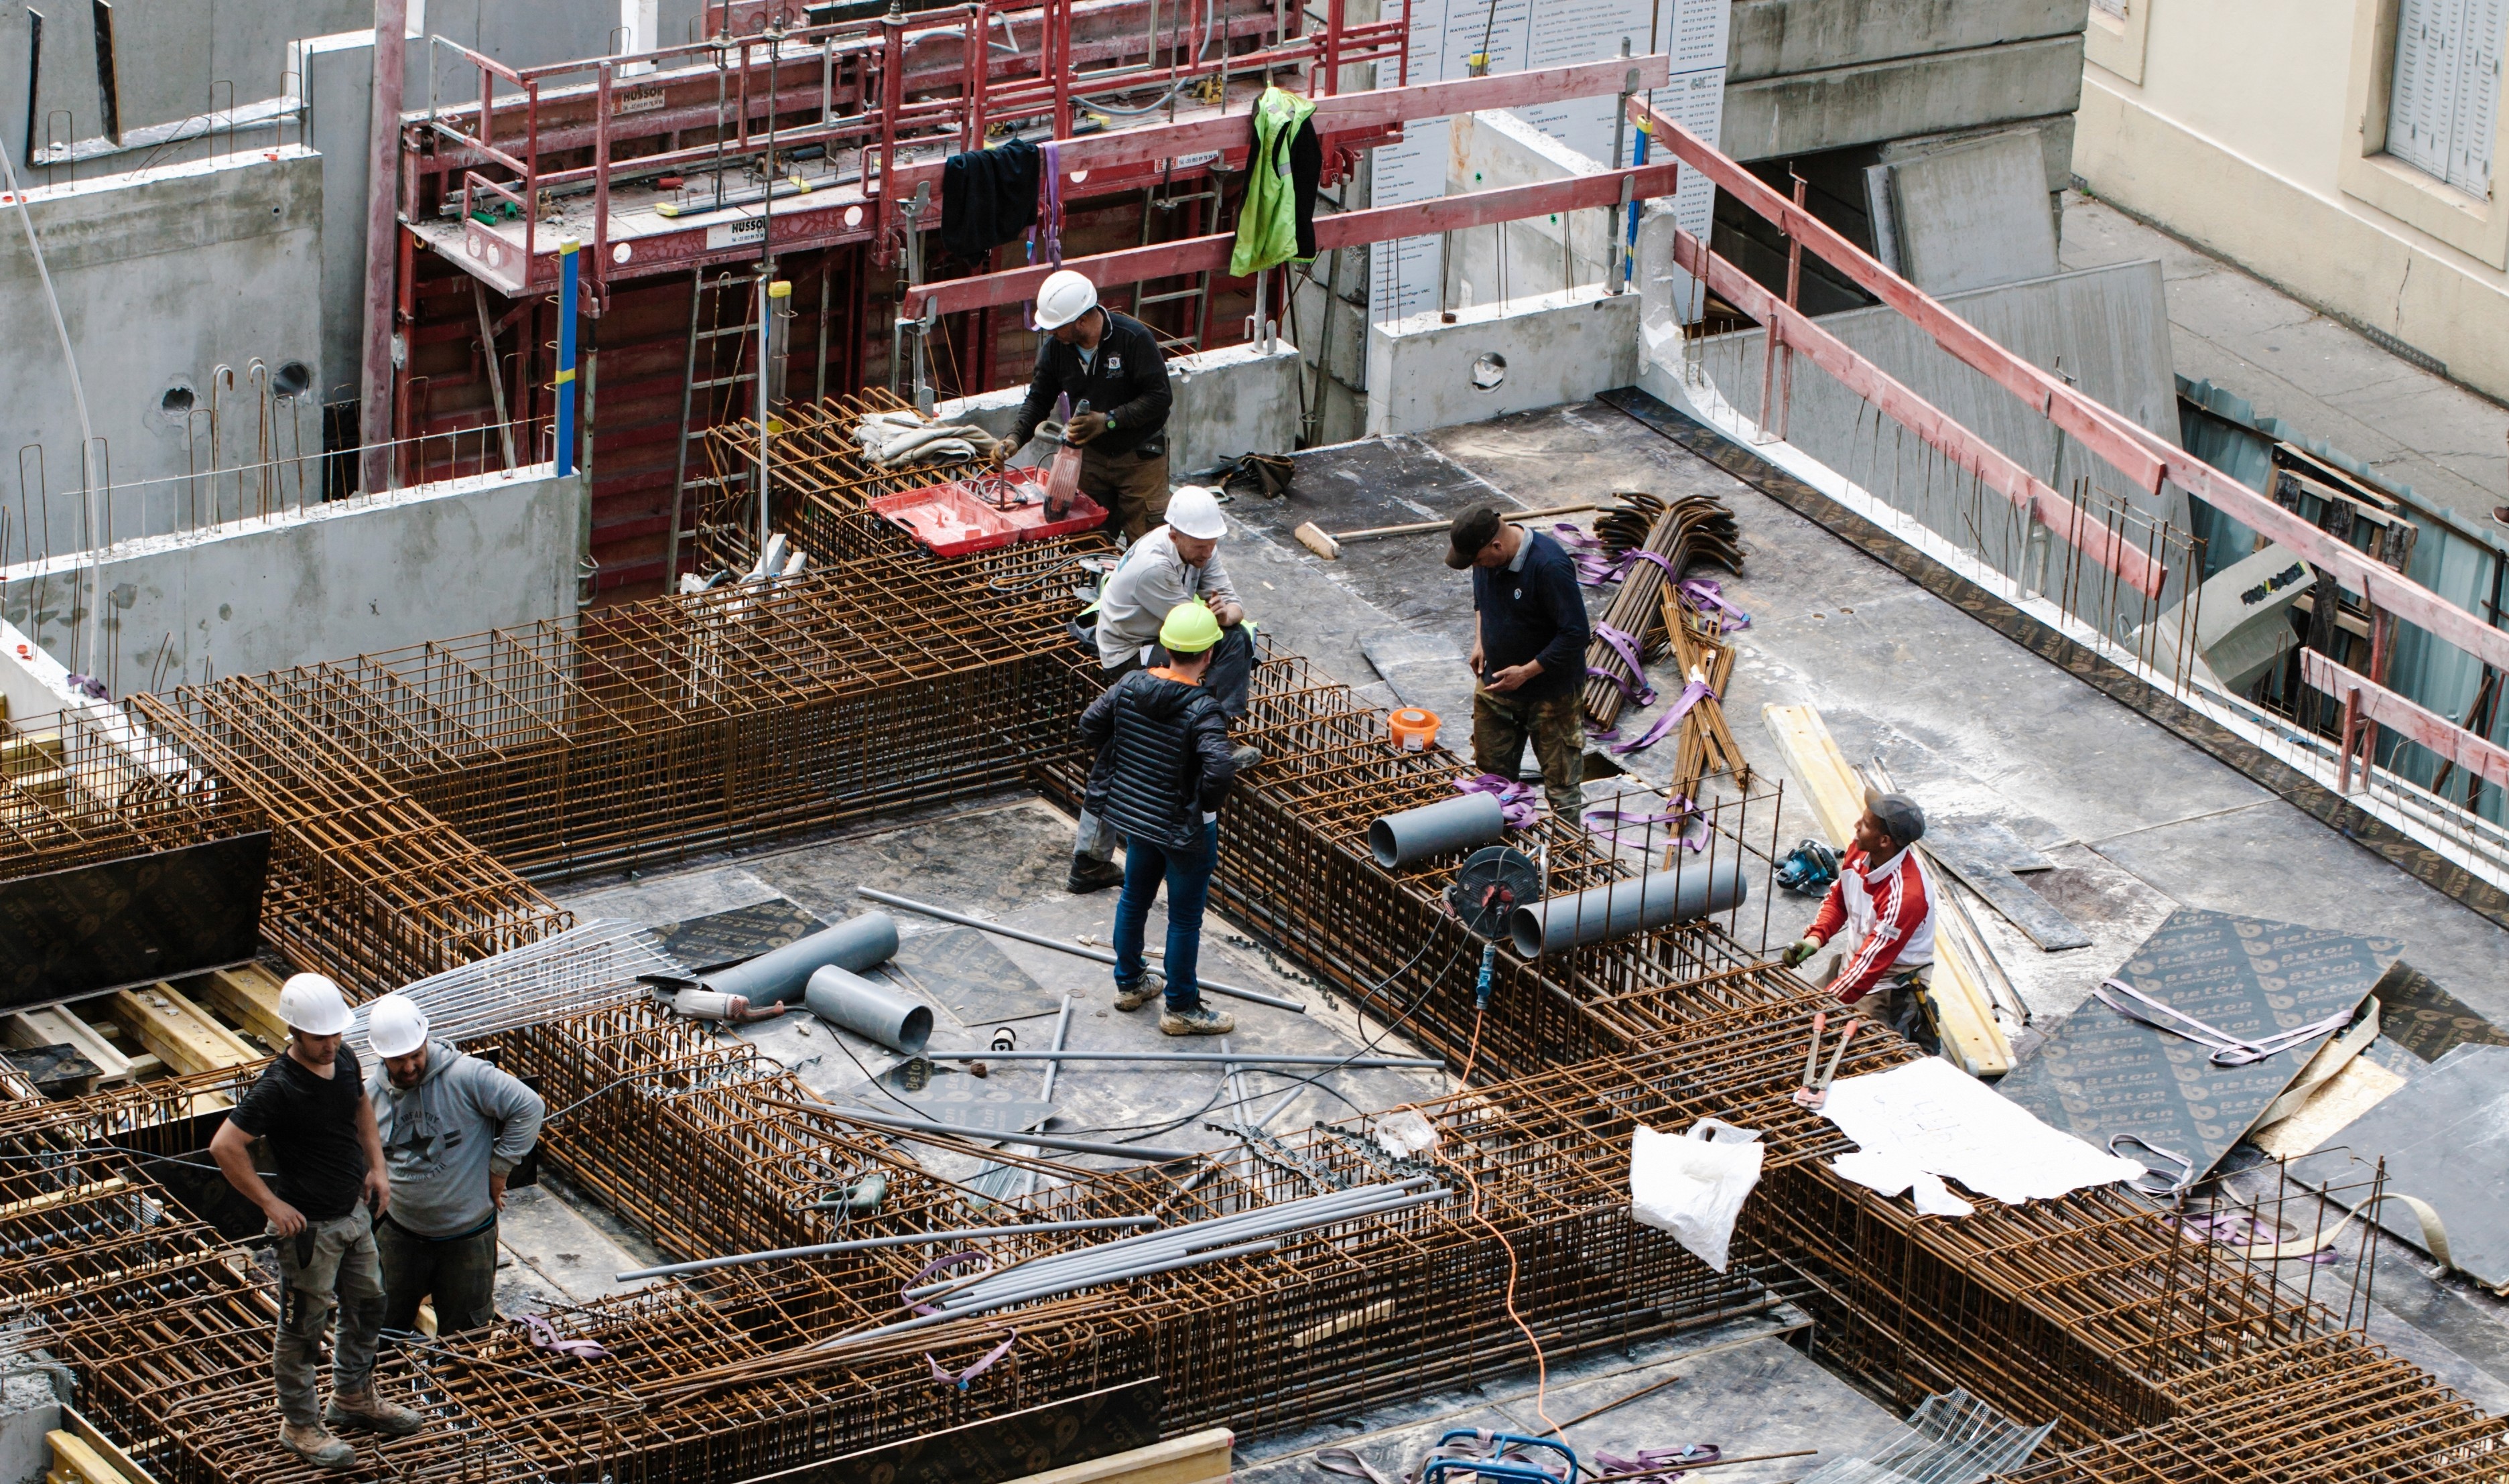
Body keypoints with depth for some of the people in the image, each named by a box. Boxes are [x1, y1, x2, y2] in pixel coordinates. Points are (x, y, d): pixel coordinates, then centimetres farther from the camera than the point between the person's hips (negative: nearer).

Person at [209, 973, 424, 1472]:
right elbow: (225, 1147, -28)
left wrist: (376, 1166, 9)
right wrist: (271, 1204, -22)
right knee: (304, 1327, 6)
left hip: (355, 1214, 8)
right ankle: (300, 1425, 21)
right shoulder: (278, 1088, -27)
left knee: (366, 1307, 22)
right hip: (310, 1226, -8)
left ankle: (354, 1398, 42)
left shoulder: (343, 1061, -4)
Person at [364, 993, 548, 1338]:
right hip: (401, 1234, 4)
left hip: (467, 1235, -4)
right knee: (385, 1326, 13)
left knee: (465, 1334, 9)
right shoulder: (371, 1094, -3)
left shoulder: (465, 1076, -19)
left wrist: (499, 1169, -14)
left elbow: (529, 1108, -18)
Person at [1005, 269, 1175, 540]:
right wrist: (1015, 437, -13)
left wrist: (1109, 420, -30)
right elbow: (1039, 399, 4)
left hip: (1139, 455, -5)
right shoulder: (1055, 347, -7)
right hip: (1090, 454, 5)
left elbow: (1159, 397, -22)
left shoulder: (1134, 338, -22)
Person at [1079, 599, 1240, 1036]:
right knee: (1185, 917, 9)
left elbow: (1090, 726, 1)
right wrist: (1209, 802, -18)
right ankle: (1181, 1009, 21)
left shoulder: (1131, 685, -10)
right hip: (1186, 829, -6)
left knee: (1134, 897, 26)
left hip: (1134, 814, 6)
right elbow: (1220, 769, -39)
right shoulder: (1201, 709, -28)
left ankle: (1129, 983, 43)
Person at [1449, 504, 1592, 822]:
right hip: (1495, 686, 7)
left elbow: (1576, 633, -26)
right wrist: (1480, 642, 2)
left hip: (1551, 692, -7)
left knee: (1561, 778, 5)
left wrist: (1526, 672, -23)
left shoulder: (1550, 566, -30)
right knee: (1491, 773, 18)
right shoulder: (1485, 557, -7)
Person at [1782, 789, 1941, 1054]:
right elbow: (1836, 898, 10)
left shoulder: (1905, 895, -31)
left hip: (1892, 985, -8)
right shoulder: (1860, 851, -9)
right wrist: (1815, 937, -8)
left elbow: (1870, 965, -30)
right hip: (1853, 963, 8)